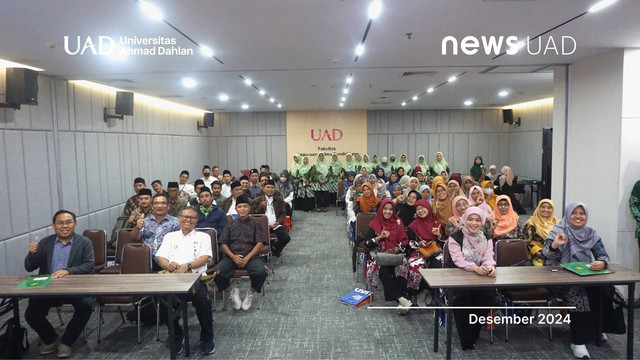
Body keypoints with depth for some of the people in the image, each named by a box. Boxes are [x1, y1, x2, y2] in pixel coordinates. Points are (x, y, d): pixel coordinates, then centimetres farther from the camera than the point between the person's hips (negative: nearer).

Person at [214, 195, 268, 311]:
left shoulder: (255, 224, 16)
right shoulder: (230, 225, 21)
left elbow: (260, 243, 3)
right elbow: (222, 243, 10)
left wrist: (247, 258, -12)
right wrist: (233, 256, -10)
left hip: (251, 256, -1)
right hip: (231, 256, 1)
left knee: (261, 272, -33)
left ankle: (251, 293, 0)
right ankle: (232, 292, 2)